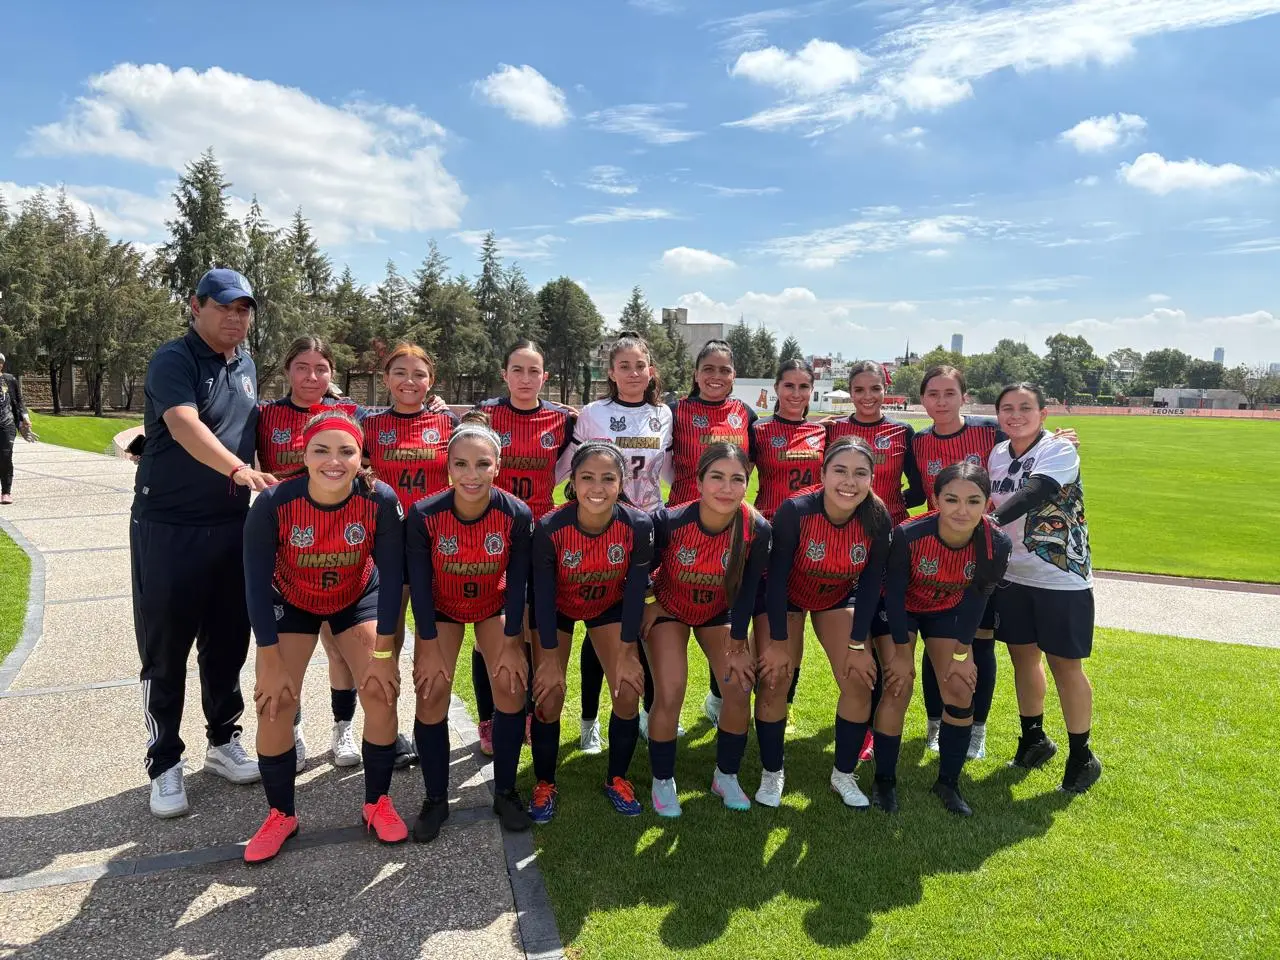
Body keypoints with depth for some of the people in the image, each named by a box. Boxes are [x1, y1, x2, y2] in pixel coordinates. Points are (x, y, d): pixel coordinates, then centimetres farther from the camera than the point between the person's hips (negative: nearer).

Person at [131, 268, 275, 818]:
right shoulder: (174, 360, -11)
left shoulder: (245, 364, 10)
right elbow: (184, 425, -29)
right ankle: (165, 764, 17)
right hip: (168, 528, -6)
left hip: (232, 526, 6)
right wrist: (238, 470, -45)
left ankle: (223, 743, 29)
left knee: (228, 644, 13)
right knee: (165, 650, 4)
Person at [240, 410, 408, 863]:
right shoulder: (273, 503, -31)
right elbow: (257, 584, -22)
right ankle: (280, 814, 14)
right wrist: (272, 664, -19)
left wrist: (382, 653, -19)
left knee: (381, 692, -10)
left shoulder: (380, 500, -30)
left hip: (357, 599, 0)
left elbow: (391, 576, -21)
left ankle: (377, 804, 11)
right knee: (275, 702, -9)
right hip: (291, 602, 0)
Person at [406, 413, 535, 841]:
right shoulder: (424, 514, -28)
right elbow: (419, 584, -19)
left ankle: (505, 792, 11)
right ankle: (436, 799, 12)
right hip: (441, 608, 0)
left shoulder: (517, 514, -27)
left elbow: (518, 582, -16)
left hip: (495, 606, 0)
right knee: (431, 697, -6)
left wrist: (511, 644, -13)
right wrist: (430, 647, -15)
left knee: (512, 688, -9)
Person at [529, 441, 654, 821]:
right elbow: (543, 595, -22)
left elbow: (635, 590, -19)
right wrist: (550, 658, -16)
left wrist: (626, 653, -13)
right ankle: (544, 784, 19)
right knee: (548, 698, -6)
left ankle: (617, 779, 19)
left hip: (609, 607, 1)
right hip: (557, 609, -1)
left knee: (628, 694, -5)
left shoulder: (638, 525, -30)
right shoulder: (549, 528, -33)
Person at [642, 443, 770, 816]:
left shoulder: (756, 528, -28)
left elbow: (747, 590, -15)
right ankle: (662, 782, 11)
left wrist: (737, 646, -9)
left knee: (739, 690, -6)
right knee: (669, 695, -14)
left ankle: (726, 777, 20)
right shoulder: (669, 521, -34)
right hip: (668, 609, -2)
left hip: (718, 612, 2)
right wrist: (648, 603, -6)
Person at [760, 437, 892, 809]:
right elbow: (777, 576, -25)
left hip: (838, 598, 3)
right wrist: (778, 641, -20)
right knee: (774, 680, -8)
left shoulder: (878, 519, -25)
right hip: (786, 597, -2)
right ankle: (771, 773, 13)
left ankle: (844, 774, 16)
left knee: (859, 682, -5)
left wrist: (858, 644, -11)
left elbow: (871, 582, -13)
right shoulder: (795, 511, -33)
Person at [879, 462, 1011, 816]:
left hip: (947, 611, 3)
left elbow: (976, 598, -12)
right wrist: (903, 652, -15)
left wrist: (962, 653, -7)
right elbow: (894, 593, -23)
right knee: (898, 689, -10)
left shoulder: (996, 544, -28)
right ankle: (884, 779, 9)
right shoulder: (908, 535, -36)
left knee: (961, 691, -2)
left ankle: (948, 782, 18)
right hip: (901, 610, -3)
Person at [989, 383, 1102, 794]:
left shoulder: (1060, 450, -14)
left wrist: (991, 518, -45)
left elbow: (1034, 494, -31)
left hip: (1061, 577, -6)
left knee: (1064, 664, 2)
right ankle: (1034, 739, 33)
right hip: (1012, 574, 6)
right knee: (1023, 655, 14)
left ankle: (1082, 756, 20)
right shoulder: (998, 454, 5)